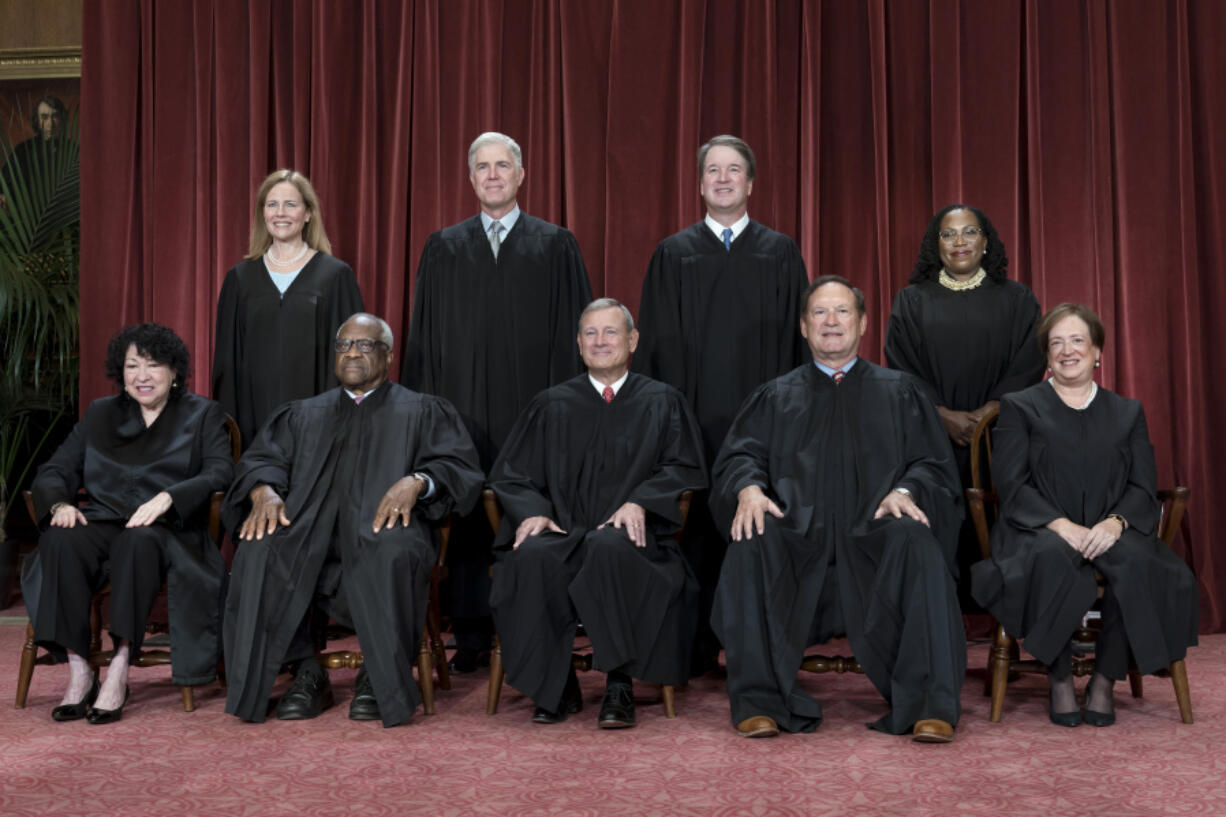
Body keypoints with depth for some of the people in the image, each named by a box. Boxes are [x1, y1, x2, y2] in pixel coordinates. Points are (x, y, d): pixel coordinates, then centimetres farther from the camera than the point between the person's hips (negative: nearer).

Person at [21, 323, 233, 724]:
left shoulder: (203, 415, 12)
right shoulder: (99, 414, 22)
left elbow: (220, 473, -6)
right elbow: (54, 471, 16)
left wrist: (166, 498, -23)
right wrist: (60, 503, -8)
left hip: (167, 531, -3)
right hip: (103, 524, 3)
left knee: (139, 540, -38)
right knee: (60, 540, -31)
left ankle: (119, 670, -37)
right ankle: (78, 671, -29)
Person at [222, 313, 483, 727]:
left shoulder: (423, 411, 19)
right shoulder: (303, 414, 28)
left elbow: (459, 465, 4)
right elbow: (260, 459, 16)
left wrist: (417, 481, -17)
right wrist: (264, 490, -9)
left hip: (382, 524, -2)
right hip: (310, 528, 3)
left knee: (391, 552, -39)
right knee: (260, 548, -30)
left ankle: (379, 678, -20)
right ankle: (306, 674, -18)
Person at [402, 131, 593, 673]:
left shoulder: (556, 246, 7)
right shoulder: (443, 249, 12)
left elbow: (573, 330, 3)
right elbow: (424, 334, 11)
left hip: (531, 407, -1)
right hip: (462, 405, 2)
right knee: (465, 521, 3)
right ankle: (470, 638, 12)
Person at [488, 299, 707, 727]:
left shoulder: (663, 403, 15)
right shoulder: (551, 405, 19)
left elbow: (685, 468, 5)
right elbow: (510, 472, 13)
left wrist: (639, 502, -14)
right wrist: (532, 511, -9)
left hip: (629, 534, -2)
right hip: (561, 533, 2)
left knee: (610, 547, -38)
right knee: (532, 556, -33)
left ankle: (620, 684, -27)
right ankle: (555, 687, -19)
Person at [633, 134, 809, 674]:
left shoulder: (780, 253, 10)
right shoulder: (673, 255, 10)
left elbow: (796, 339, 7)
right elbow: (659, 342, 6)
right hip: (694, 417, 0)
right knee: (698, 527, 1)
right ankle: (697, 647, 12)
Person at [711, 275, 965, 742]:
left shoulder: (900, 392, 20)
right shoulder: (775, 397, 22)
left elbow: (933, 463, 10)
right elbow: (738, 456, 9)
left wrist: (905, 491, -13)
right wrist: (749, 488, -15)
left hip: (873, 538, 0)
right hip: (798, 540, 1)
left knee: (916, 541, -34)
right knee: (751, 543, -32)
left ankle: (929, 706, -32)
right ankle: (759, 701, -26)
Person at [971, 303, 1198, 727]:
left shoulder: (1128, 413, 20)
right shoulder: (1020, 407, 12)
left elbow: (1144, 488, 9)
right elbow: (1011, 484, 0)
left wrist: (1115, 522, -14)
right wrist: (1060, 524, -17)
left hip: (1108, 533, 2)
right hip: (1039, 531, -2)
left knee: (1137, 560, -34)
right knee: (1052, 556, -38)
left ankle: (1105, 680, -16)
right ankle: (1059, 681, -21)